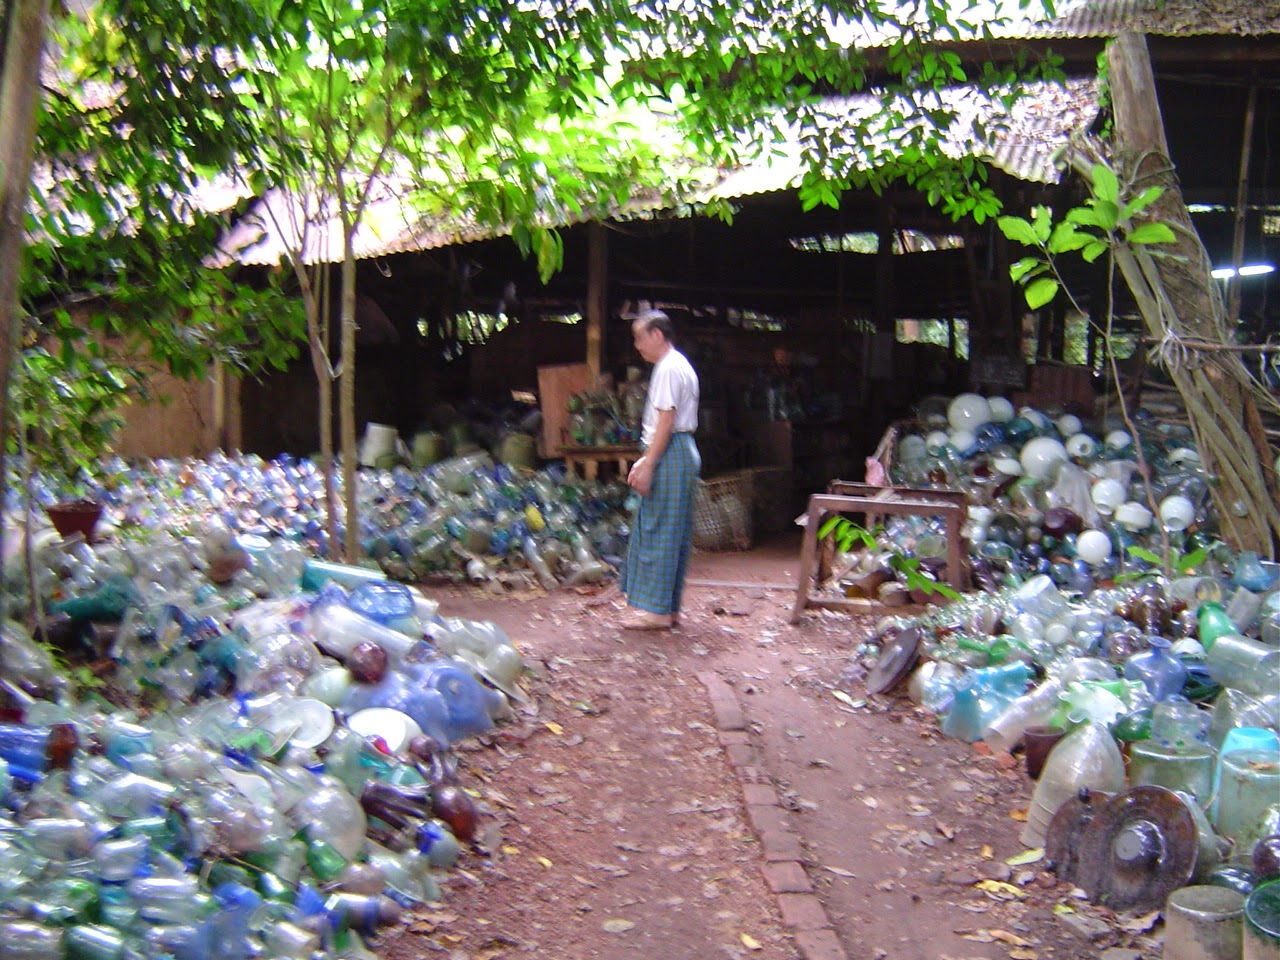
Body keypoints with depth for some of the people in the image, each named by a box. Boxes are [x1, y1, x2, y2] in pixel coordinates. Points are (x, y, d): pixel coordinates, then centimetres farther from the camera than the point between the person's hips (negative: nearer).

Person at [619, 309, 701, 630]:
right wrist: (645, 460, 21)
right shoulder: (679, 365, 19)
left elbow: (666, 422, -19)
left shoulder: (668, 368, -13)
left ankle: (657, 610, -1)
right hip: (683, 452, 10)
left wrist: (648, 465, -19)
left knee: (658, 532, -6)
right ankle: (668, 608, 17)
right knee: (673, 534, 12)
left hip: (670, 455, -10)